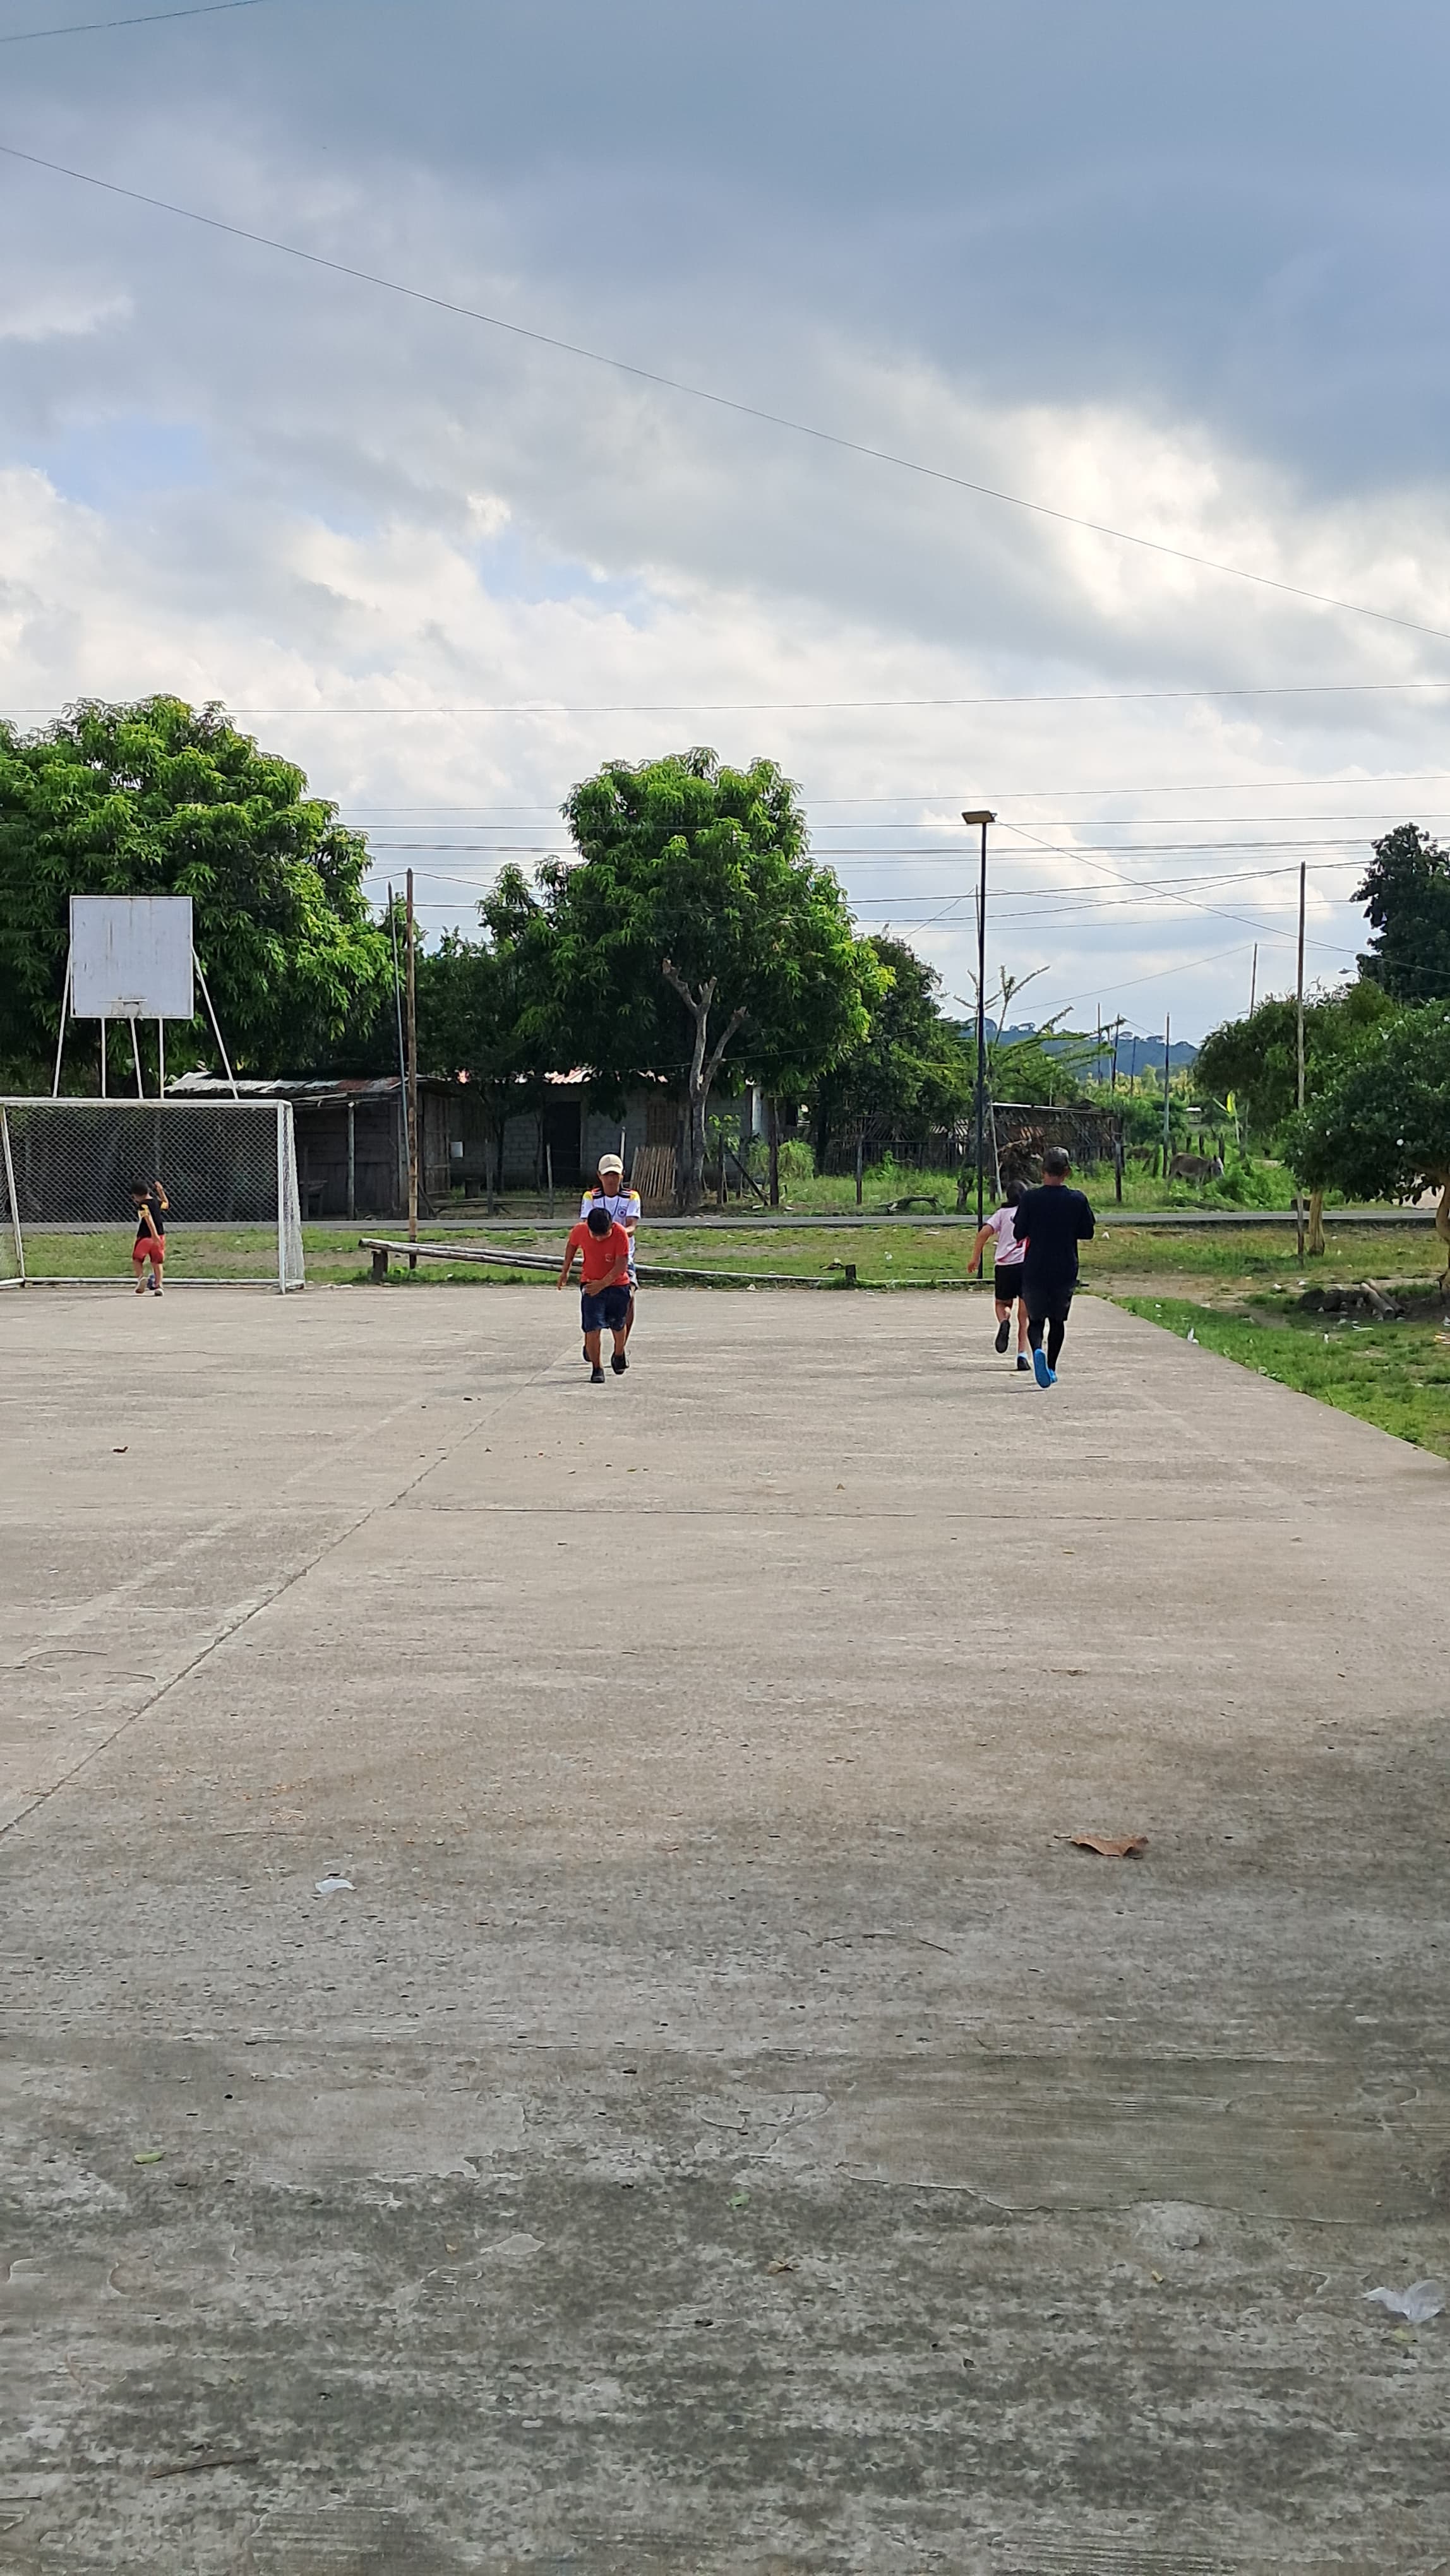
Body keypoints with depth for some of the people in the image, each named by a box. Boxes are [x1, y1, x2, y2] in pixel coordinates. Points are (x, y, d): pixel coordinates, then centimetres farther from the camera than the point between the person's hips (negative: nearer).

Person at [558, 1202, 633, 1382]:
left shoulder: (620, 1234, -24)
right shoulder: (580, 1231, -17)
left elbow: (621, 1266, -23)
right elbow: (572, 1246, 7)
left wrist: (603, 1284, -28)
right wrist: (565, 1271, 12)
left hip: (617, 1284, 0)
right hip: (591, 1284, 0)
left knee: (618, 1325, 17)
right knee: (592, 1328, -12)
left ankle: (619, 1355, 45)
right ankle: (596, 1368, -3)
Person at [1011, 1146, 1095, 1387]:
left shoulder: (1029, 1198, -9)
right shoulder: (1078, 1200, -5)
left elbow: (1020, 1234, -5)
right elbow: (1087, 1234, 3)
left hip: (1034, 1270, -1)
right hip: (1065, 1271, 1)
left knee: (1036, 1319, 7)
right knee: (1058, 1319, 18)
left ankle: (1037, 1349, -23)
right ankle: (1051, 1368, 22)